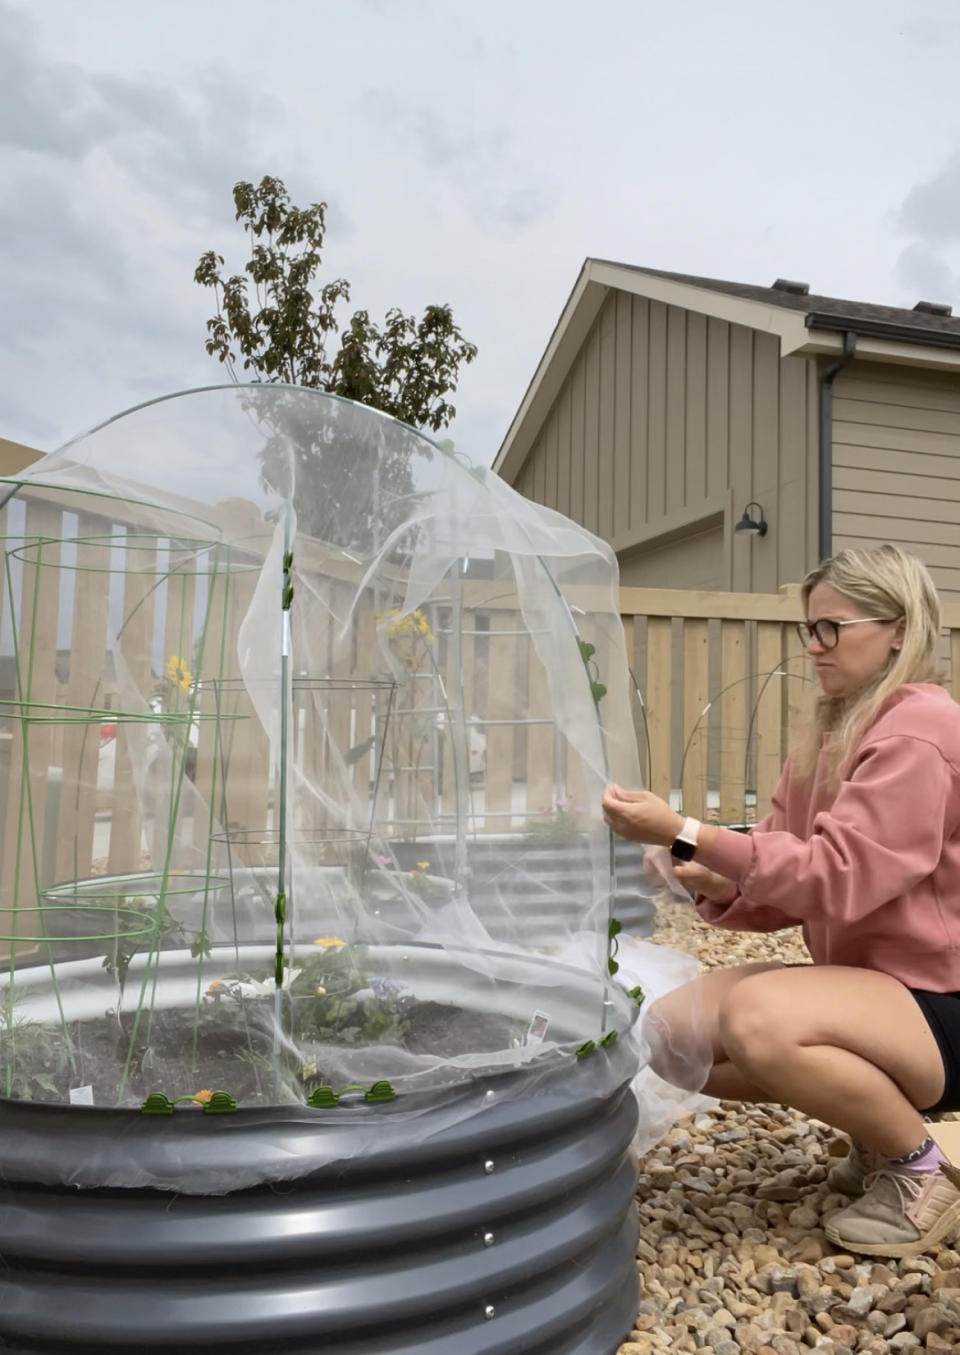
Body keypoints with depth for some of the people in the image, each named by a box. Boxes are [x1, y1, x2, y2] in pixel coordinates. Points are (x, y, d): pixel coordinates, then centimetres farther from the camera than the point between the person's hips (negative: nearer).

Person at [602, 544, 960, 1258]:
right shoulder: (832, 729, 9)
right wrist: (714, 883, -16)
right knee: (674, 1028, -6)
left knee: (759, 1016, -34)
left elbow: (838, 876, -27)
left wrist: (685, 834, -31)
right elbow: (784, 886, 5)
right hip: (867, 983, 8)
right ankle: (878, 1127, 12)